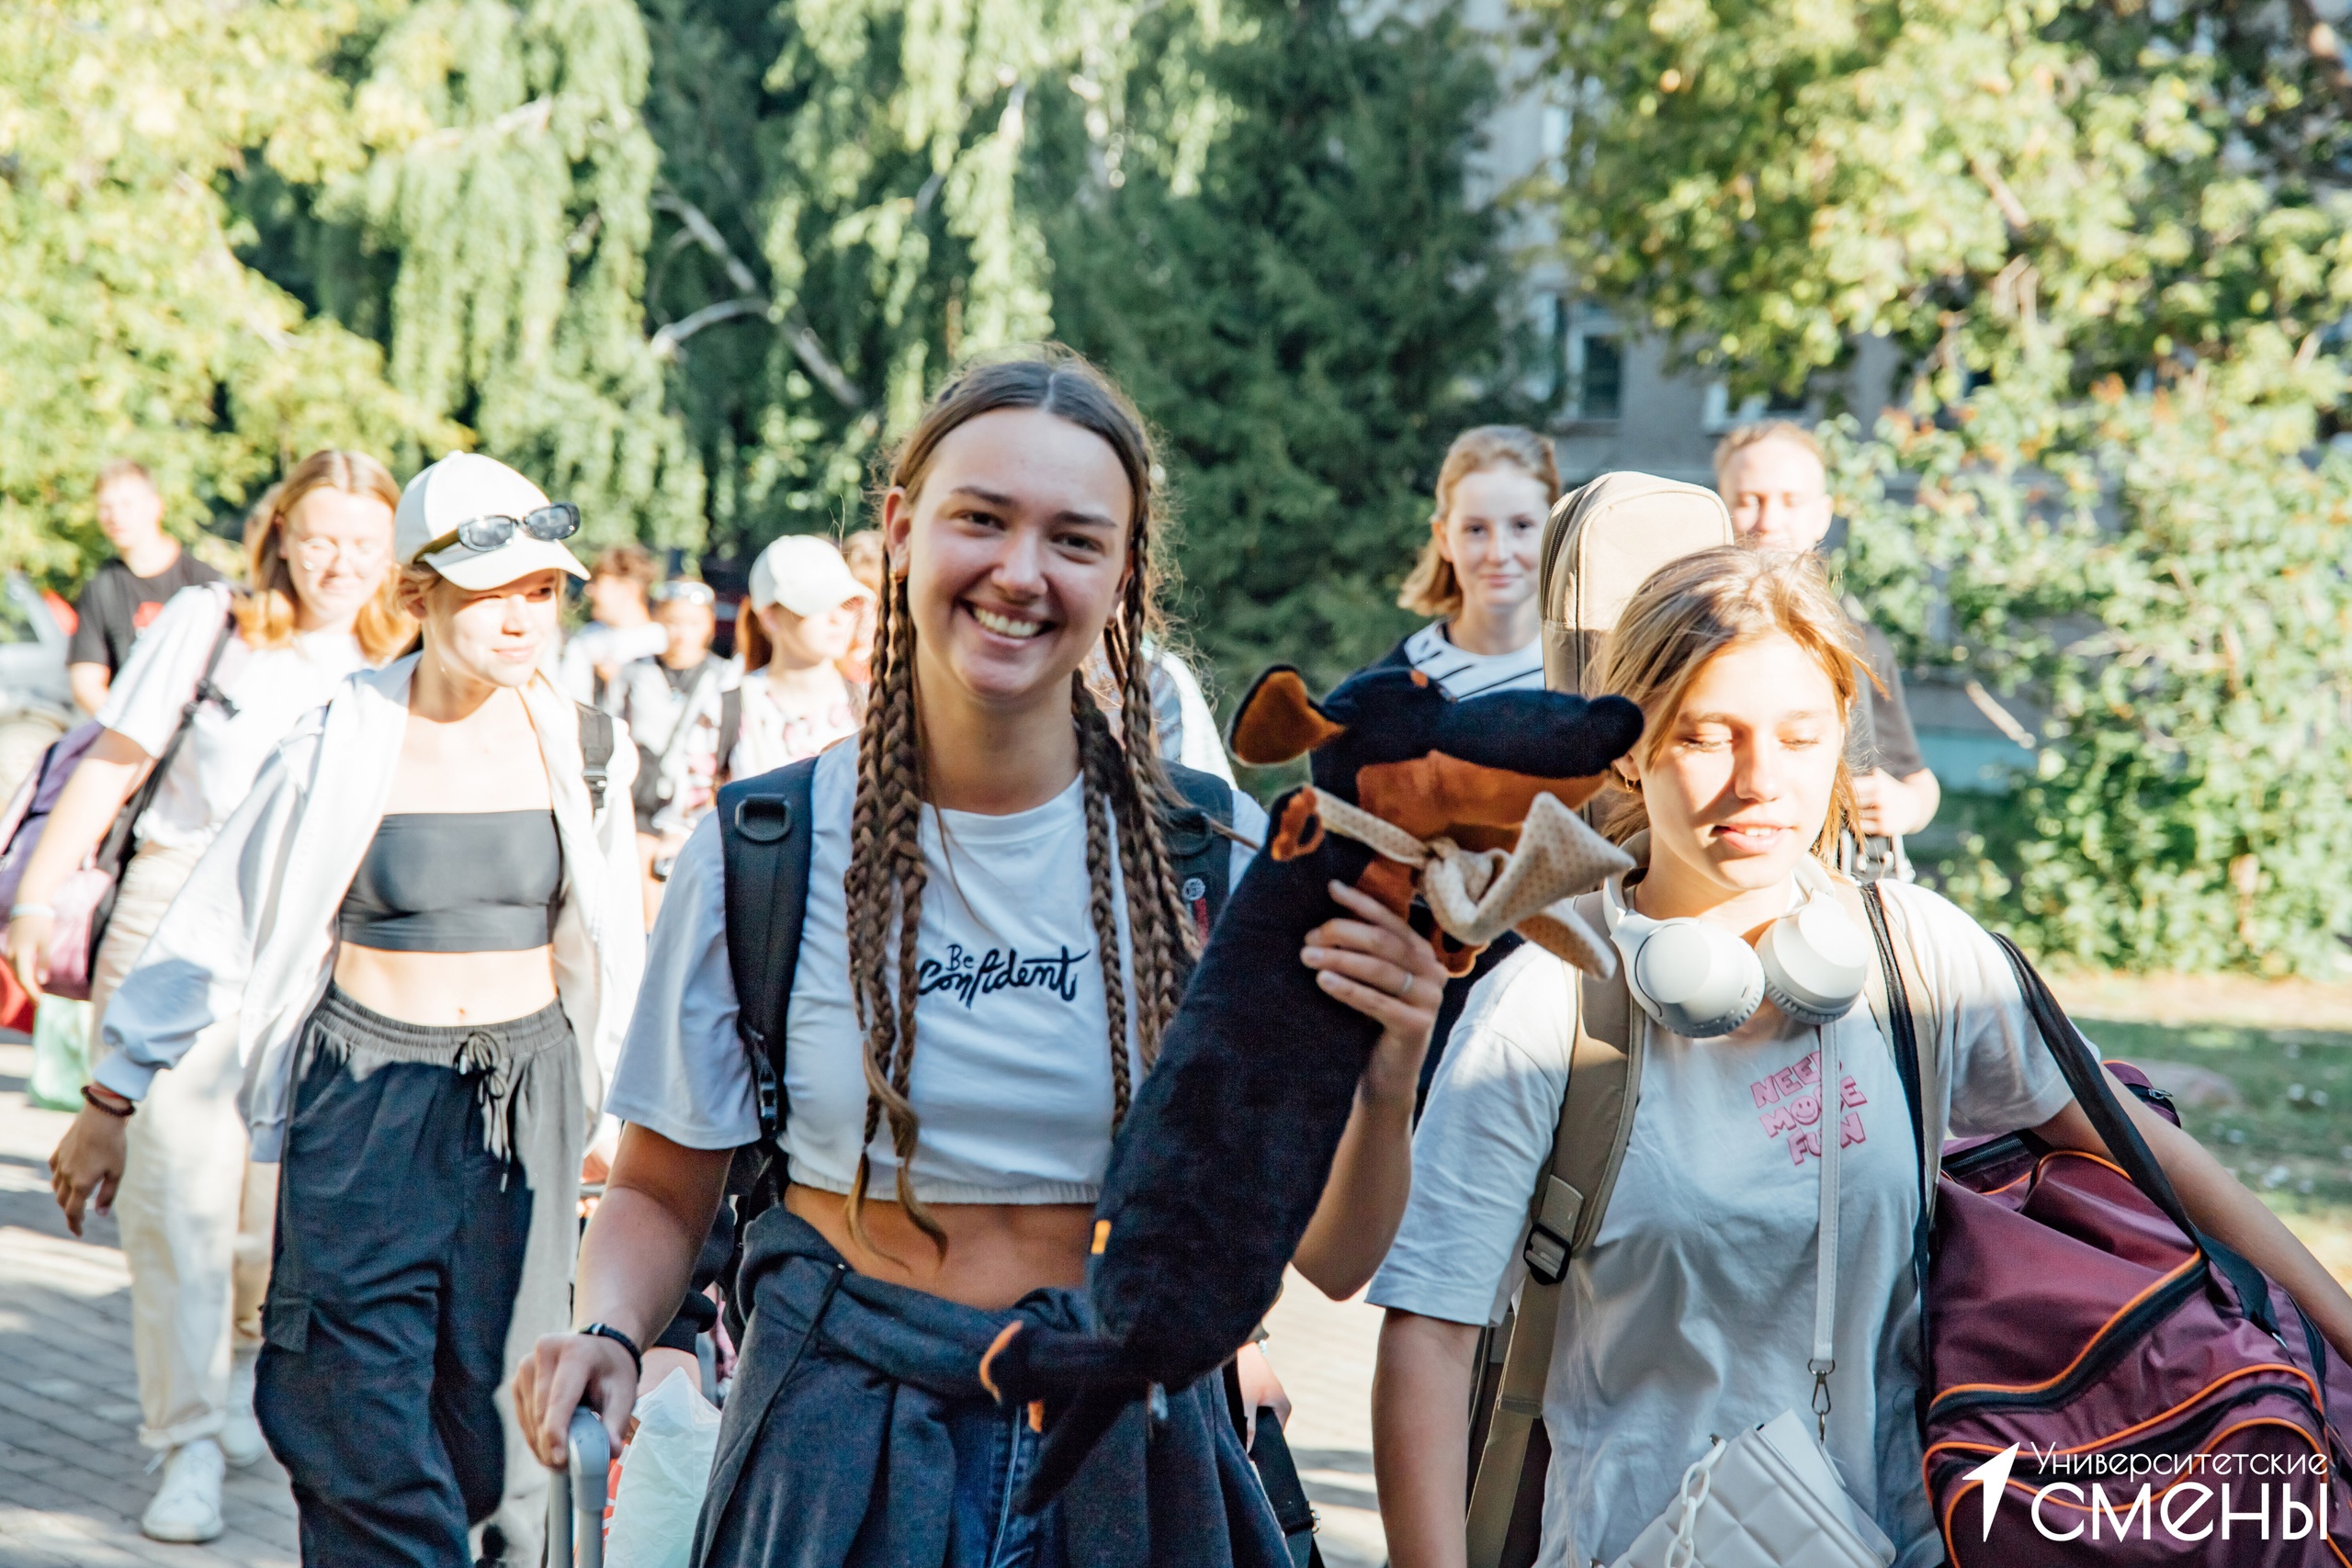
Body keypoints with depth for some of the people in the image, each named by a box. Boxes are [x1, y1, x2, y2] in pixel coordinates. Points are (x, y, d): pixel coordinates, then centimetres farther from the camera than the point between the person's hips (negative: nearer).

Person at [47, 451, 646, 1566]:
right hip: (367, 1096, -2)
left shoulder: (582, 750, 3)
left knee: (495, 1418, 4)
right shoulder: (341, 745, -6)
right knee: (364, 1428, -6)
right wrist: (114, 1100, 3)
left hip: (526, 1095, 2)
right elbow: (215, 929, 0)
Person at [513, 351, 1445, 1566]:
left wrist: (1387, 1084, -22)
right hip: (837, 1456, 0)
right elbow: (662, 1193, 4)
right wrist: (605, 1334, -16)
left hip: (1133, 1462, 1)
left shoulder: (1215, 857, -5)